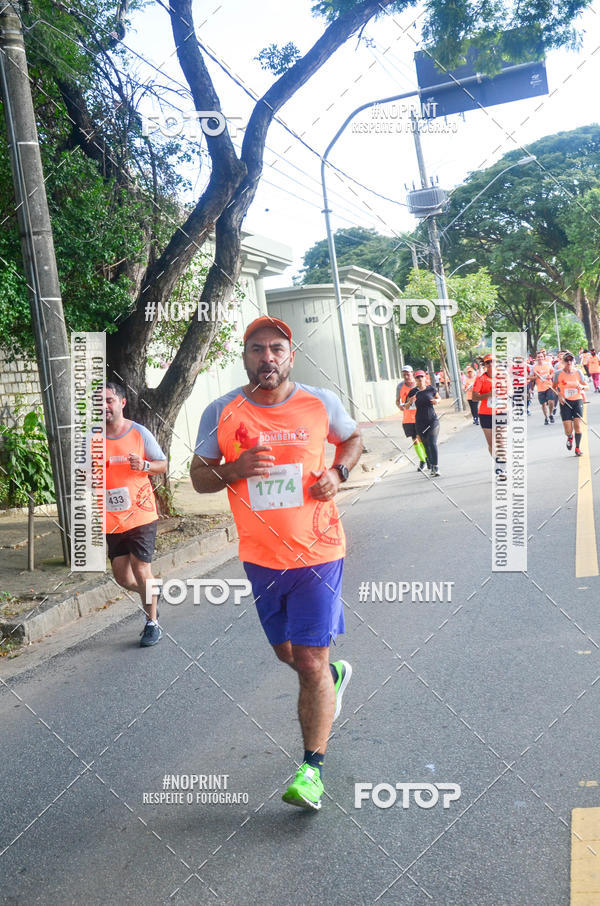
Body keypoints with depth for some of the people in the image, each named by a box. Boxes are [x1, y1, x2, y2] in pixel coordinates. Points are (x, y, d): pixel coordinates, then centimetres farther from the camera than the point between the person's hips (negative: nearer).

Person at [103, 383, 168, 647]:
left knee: (140, 569, -3)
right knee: (122, 577, 7)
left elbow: (163, 465, 5)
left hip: (140, 514, -3)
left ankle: (152, 623, 16)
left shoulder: (139, 433, -3)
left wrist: (144, 465, -16)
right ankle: (152, 594, 39)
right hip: (111, 519, 3)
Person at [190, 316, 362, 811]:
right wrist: (236, 469, -18)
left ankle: (312, 768, 11)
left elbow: (353, 439, 15)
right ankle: (335, 674, 53)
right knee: (287, 654, 19)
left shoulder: (322, 403, -4)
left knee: (311, 663, -4)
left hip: (318, 551, -2)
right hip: (260, 556, 3)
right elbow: (200, 476, 3)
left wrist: (338, 473, -6)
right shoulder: (220, 412, -4)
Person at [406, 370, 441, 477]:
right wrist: (411, 401, -20)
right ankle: (431, 467, 18)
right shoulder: (413, 392, 0)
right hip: (420, 421, 1)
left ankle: (435, 467, -14)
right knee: (426, 445, 6)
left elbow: (438, 397, 20)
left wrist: (436, 400, -3)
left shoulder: (431, 389, 1)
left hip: (433, 420, -1)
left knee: (432, 443, -13)